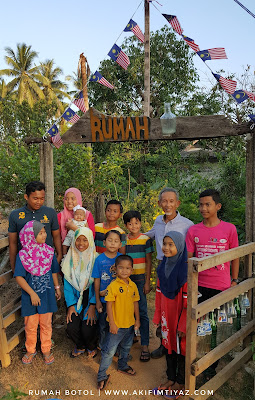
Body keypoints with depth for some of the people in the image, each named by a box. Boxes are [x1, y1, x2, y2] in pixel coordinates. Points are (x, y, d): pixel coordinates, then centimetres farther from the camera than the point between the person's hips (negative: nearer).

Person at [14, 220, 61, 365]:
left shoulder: (49, 251, -6)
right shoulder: (23, 255, -15)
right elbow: (19, 277, -16)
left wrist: (57, 288, 11)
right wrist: (32, 293, -19)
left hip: (47, 294, 2)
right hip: (30, 296, -2)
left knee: (46, 324, 15)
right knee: (30, 326, 14)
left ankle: (46, 350, 36)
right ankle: (31, 350, 37)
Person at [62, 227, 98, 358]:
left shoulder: (95, 259, -8)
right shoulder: (70, 259, 0)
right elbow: (67, 284, 3)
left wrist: (92, 306, -15)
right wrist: (70, 305, -6)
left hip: (91, 299, -2)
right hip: (75, 299, 3)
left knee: (87, 329, -18)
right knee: (71, 328, -15)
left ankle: (91, 347, 20)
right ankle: (80, 346, 21)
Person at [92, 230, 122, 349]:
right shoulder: (100, 259, -9)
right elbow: (97, 281, -4)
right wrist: (97, 301, -3)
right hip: (104, 299, -1)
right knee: (104, 326, 13)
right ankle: (103, 348, 35)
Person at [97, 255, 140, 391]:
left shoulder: (133, 285, -1)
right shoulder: (113, 286, -19)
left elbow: (135, 303, 9)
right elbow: (109, 305, -17)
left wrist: (137, 319, 10)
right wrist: (112, 323, -17)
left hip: (130, 324, 6)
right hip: (117, 325, -6)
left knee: (126, 347, 24)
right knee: (109, 351, 1)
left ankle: (123, 365, 48)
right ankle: (102, 376, 18)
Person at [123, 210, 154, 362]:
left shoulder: (146, 239, -4)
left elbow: (148, 262, -3)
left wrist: (147, 282, -6)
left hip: (140, 279, -3)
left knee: (142, 312, -1)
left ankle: (145, 345, 8)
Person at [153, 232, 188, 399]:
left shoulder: (185, 268, -21)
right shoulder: (163, 266, 0)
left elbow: (188, 300, -18)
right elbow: (159, 293, 7)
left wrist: (183, 325, -16)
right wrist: (158, 317, 8)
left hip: (180, 315, -6)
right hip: (166, 314, 6)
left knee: (181, 347, 12)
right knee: (168, 344, 18)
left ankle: (180, 382, 33)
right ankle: (171, 378, 39)